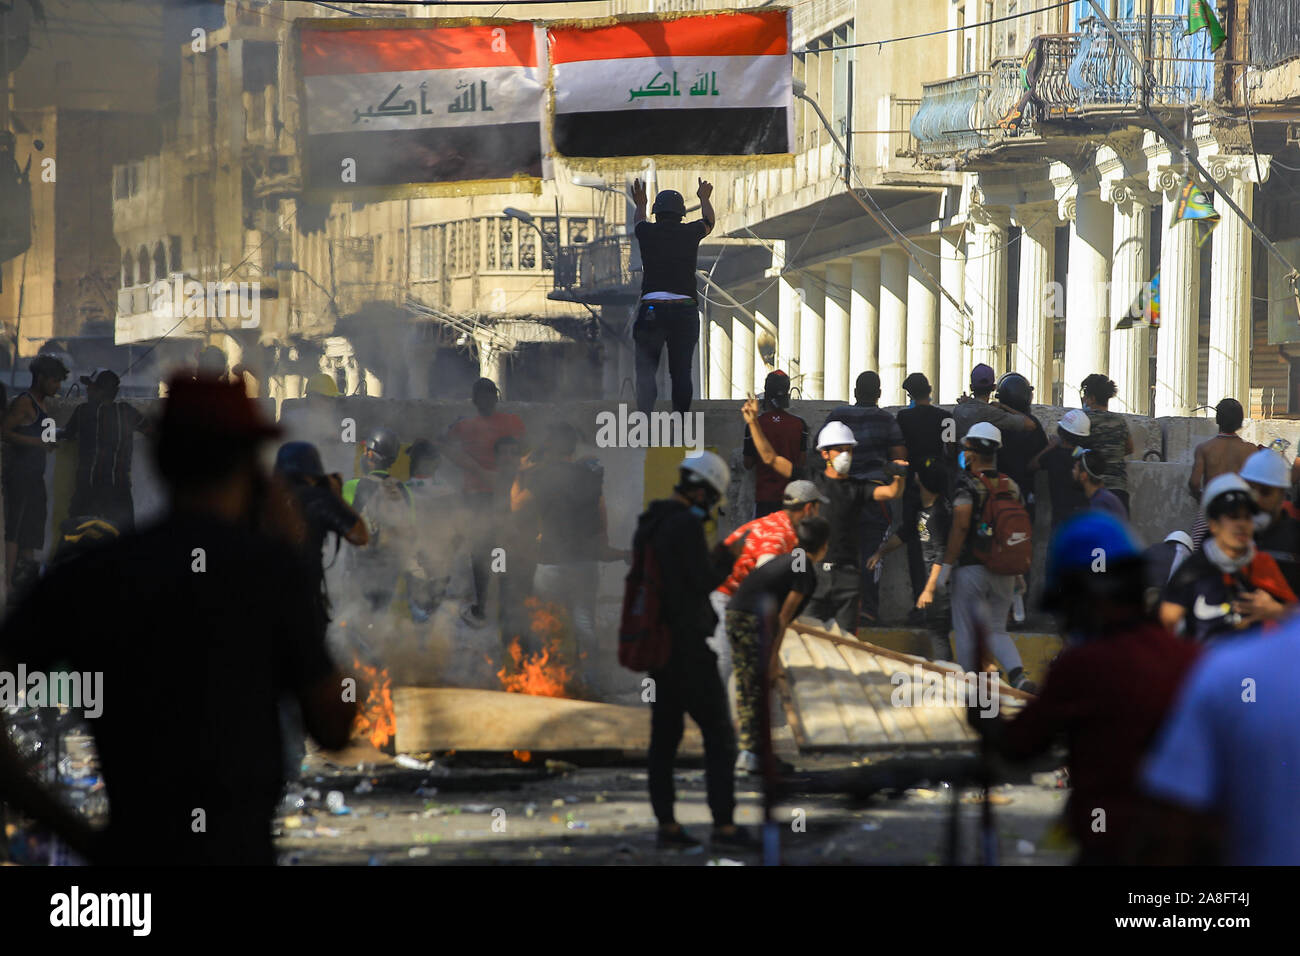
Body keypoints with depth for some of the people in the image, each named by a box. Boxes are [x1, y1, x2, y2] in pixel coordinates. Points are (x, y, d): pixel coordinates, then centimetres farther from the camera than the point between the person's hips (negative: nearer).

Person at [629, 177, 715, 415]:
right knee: (681, 372, 6)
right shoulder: (691, 232, 6)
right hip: (685, 309, 1)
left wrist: (640, 203, 53)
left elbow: (638, 220, 31)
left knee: (646, 370, 1)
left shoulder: (648, 232, 4)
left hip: (651, 308, -1)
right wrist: (704, 198, 52)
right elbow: (709, 220, 31)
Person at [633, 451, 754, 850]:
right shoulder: (687, 525, -17)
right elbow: (704, 583, -16)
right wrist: (729, 558, 1)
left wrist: (711, 560, 18)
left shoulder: (647, 525, 12)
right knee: (719, 735, -1)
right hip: (688, 648, -8)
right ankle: (725, 825, -3)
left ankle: (667, 825, 8)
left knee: (665, 736, 9)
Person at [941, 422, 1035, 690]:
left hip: (971, 567, -5)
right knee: (997, 630, 11)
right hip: (1004, 571, 5)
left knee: (964, 630, 7)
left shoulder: (967, 484, -9)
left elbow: (960, 526, -19)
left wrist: (946, 564, -15)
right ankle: (1018, 675, -14)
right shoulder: (1011, 486, 8)